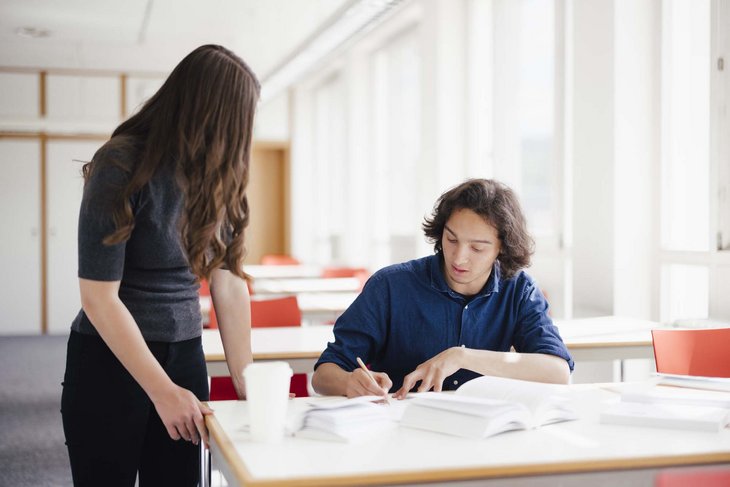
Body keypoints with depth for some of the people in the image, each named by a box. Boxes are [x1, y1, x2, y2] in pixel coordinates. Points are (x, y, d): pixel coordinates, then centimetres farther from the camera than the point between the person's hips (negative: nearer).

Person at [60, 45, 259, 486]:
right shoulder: (121, 167, -16)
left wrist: (245, 381, -6)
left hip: (185, 357, 5)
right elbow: (99, 296, -18)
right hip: (109, 362, -5)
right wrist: (162, 390, -18)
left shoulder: (217, 175, 3)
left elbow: (229, 283, -1)